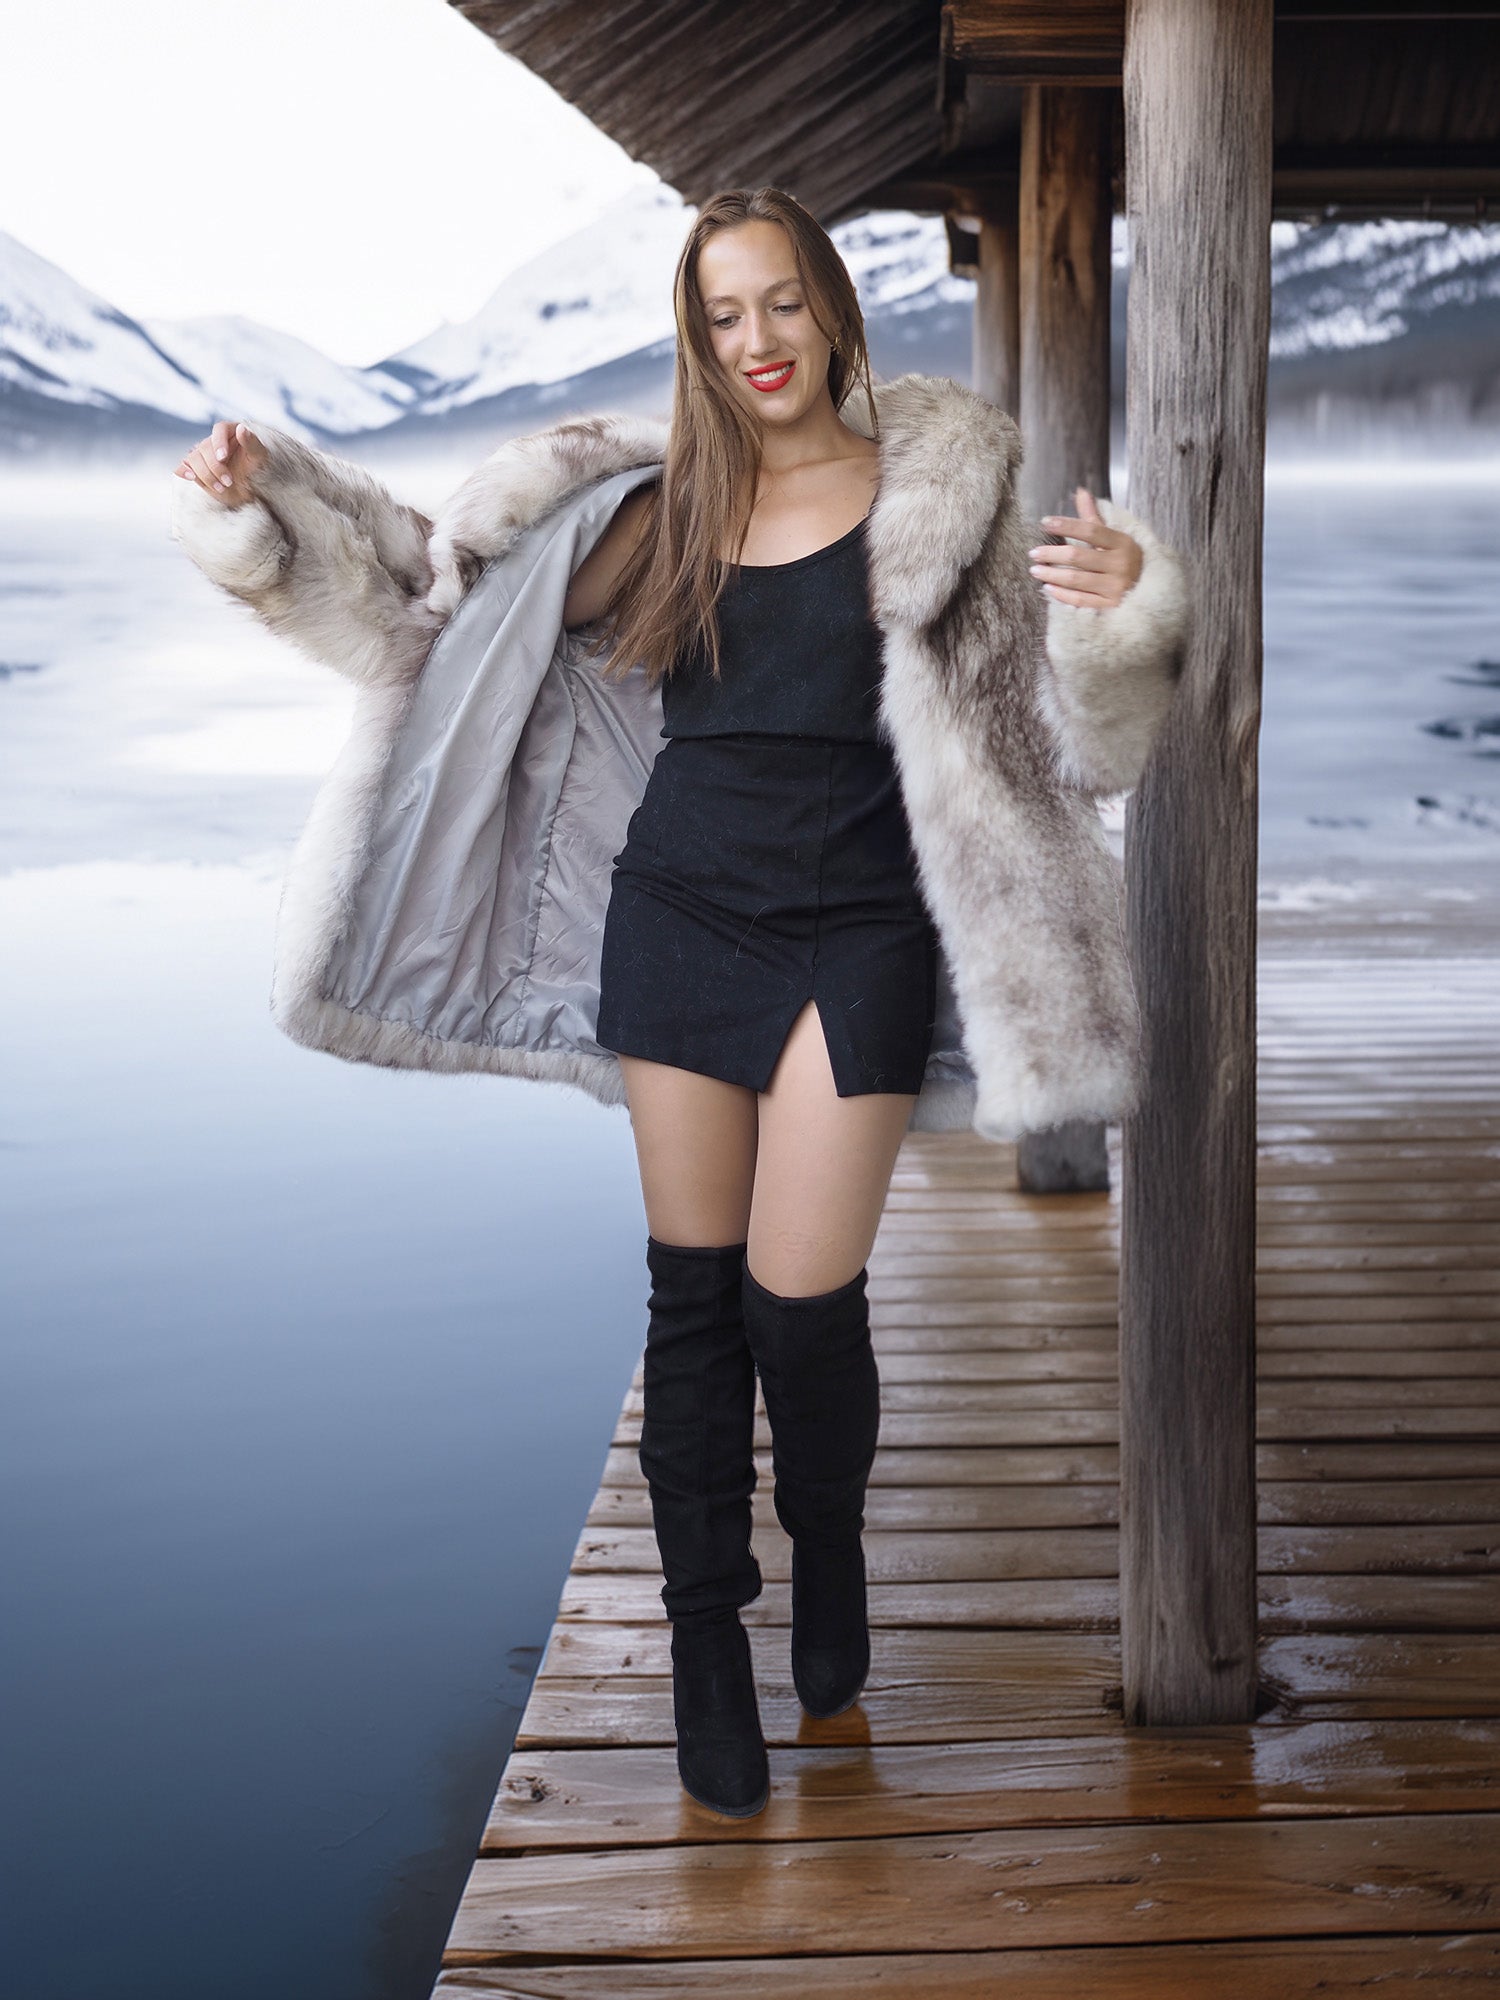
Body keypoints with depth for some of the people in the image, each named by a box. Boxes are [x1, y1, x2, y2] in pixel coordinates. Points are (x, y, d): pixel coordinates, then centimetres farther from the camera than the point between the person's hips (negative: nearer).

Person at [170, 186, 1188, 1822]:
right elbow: (441, 593, 18)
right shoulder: (655, 510, 8)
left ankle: (829, 1564, 27)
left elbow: (1072, 743, 0)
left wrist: (1123, 612, -20)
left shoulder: (937, 503, 0)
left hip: (855, 936, -3)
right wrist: (262, 509, 9)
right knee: (692, 1290, 6)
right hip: (679, 919, 3)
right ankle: (705, 1640, 22)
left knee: (802, 1300, -5)